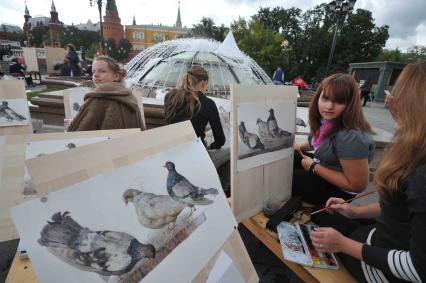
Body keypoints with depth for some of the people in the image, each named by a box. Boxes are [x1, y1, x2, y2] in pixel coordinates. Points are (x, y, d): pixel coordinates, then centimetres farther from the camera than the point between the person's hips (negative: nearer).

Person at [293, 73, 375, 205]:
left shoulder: (350, 137, -33)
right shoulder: (327, 121, -8)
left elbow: (358, 185, -27)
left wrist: (313, 167, -23)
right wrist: (301, 146, 3)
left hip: (337, 189, -8)